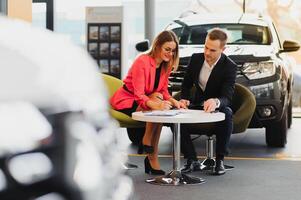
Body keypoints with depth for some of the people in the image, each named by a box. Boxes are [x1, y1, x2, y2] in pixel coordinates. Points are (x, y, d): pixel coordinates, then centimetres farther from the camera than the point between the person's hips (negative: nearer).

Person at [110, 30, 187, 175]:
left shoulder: (166, 65, 0)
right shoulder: (142, 62, -22)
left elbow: (163, 91, 3)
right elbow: (139, 95, -28)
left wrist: (174, 102, -19)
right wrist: (156, 104, -46)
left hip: (144, 100, 7)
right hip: (125, 101, -7)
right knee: (158, 104, -32)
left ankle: (152, 157, -20)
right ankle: (147, 142, -16)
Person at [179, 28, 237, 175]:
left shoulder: (229, 67, -17)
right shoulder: (196, 59, -4)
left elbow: (227, 97, -27)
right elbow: (186, 84, 8)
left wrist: (216, 102, -52)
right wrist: (184, 100, -15)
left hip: (217, 109, -3)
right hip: (197, 106, 4)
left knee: (227, 114, -38)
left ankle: (220, 160, -23)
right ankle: (192, 161, -14)